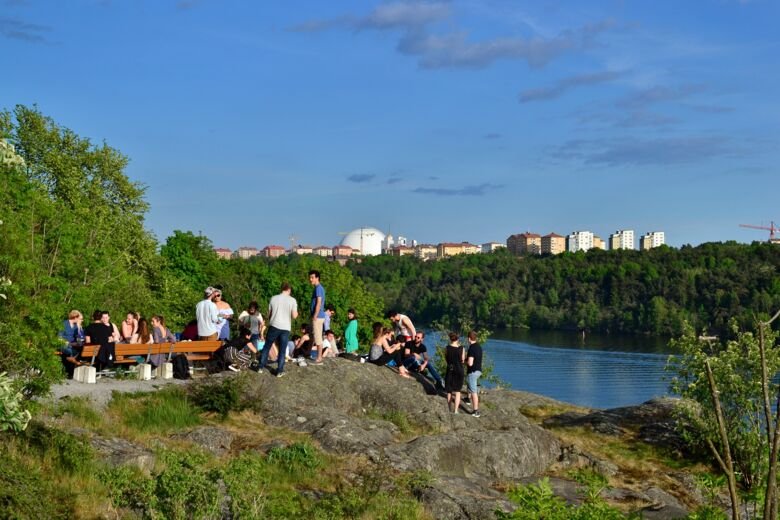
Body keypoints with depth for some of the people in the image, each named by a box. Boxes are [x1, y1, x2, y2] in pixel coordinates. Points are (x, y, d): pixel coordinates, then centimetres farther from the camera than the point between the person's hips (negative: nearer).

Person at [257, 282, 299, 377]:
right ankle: (280, 371, 5)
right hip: (285, 328, -1)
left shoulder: (274, 298, 2)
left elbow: (269, 314, 8)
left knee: (267, 347, 15)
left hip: (274, 326, 1)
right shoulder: (292, 300, -4)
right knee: (282, 350, 7)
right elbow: (294, 316, -7)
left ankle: (261, 367, 17)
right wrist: (296, 313, 15)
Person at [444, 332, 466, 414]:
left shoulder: (448, 348, -8)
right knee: (457, 391, 7)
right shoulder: (461, 348, -9)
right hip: (459, 370, 0)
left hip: (450, 370, 0)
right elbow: (462, 360, -1)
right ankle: (456, 410, 1)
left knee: (449, 391, 13)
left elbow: (446, 359, 1)